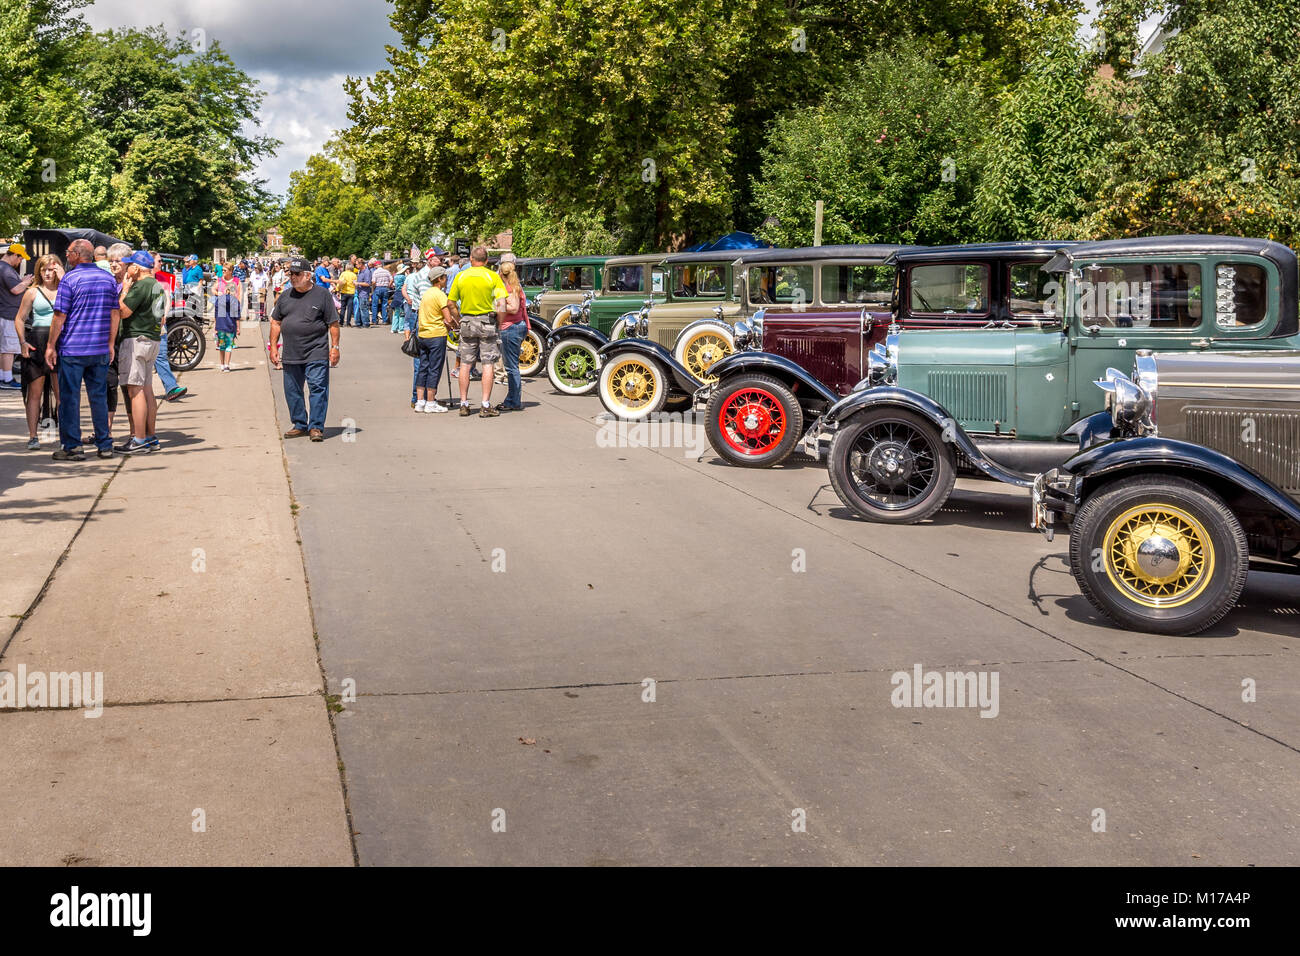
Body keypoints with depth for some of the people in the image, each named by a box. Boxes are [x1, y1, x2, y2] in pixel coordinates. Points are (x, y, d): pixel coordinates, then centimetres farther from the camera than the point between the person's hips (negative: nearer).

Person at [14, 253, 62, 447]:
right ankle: (32, 437, 4)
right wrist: (22, 342, -4)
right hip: (37, 342, 0)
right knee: (35, 392, 1)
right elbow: (19, 319, 8)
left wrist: (63, 279, -9)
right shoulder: (33, 292, 7)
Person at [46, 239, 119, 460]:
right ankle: (105, 445, 13)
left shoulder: (70, 279, -9)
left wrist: (51, 346, -4)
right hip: (100, 350, 5)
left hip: (72, 349, -5)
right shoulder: (108, 278, 7)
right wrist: (110, 344, 16)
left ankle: (72, 447, 3)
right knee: (99, 396, 11)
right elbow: (115, 314, 10)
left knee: (69, 398, 2)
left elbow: (60, 316, -10)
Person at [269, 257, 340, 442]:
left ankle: (316, 427, -3)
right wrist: (273, 346, 10)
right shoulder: (285, 297, 12)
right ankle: (299, 425, 20)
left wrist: (335, 347, -6)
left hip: (316, 354, -5)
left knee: (318, 388, -8)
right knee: (292, 391, 9)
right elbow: (276, 322, 17)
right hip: (291, 355, 5)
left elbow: (333, 324, -1)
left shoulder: (322, 294, 0)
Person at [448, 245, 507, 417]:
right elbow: (502, 303, -11)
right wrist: (498, 319, 1)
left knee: (465, 364, 9)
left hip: (467, 321, 2)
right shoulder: (493, 276, -3)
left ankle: (464, 404, 12)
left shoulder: (461, 276, 4)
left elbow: (451, 303, 3)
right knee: (487, 364, 0)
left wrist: (458, 319, 14)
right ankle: (486, 406, -3)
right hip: (487, 321, -2)